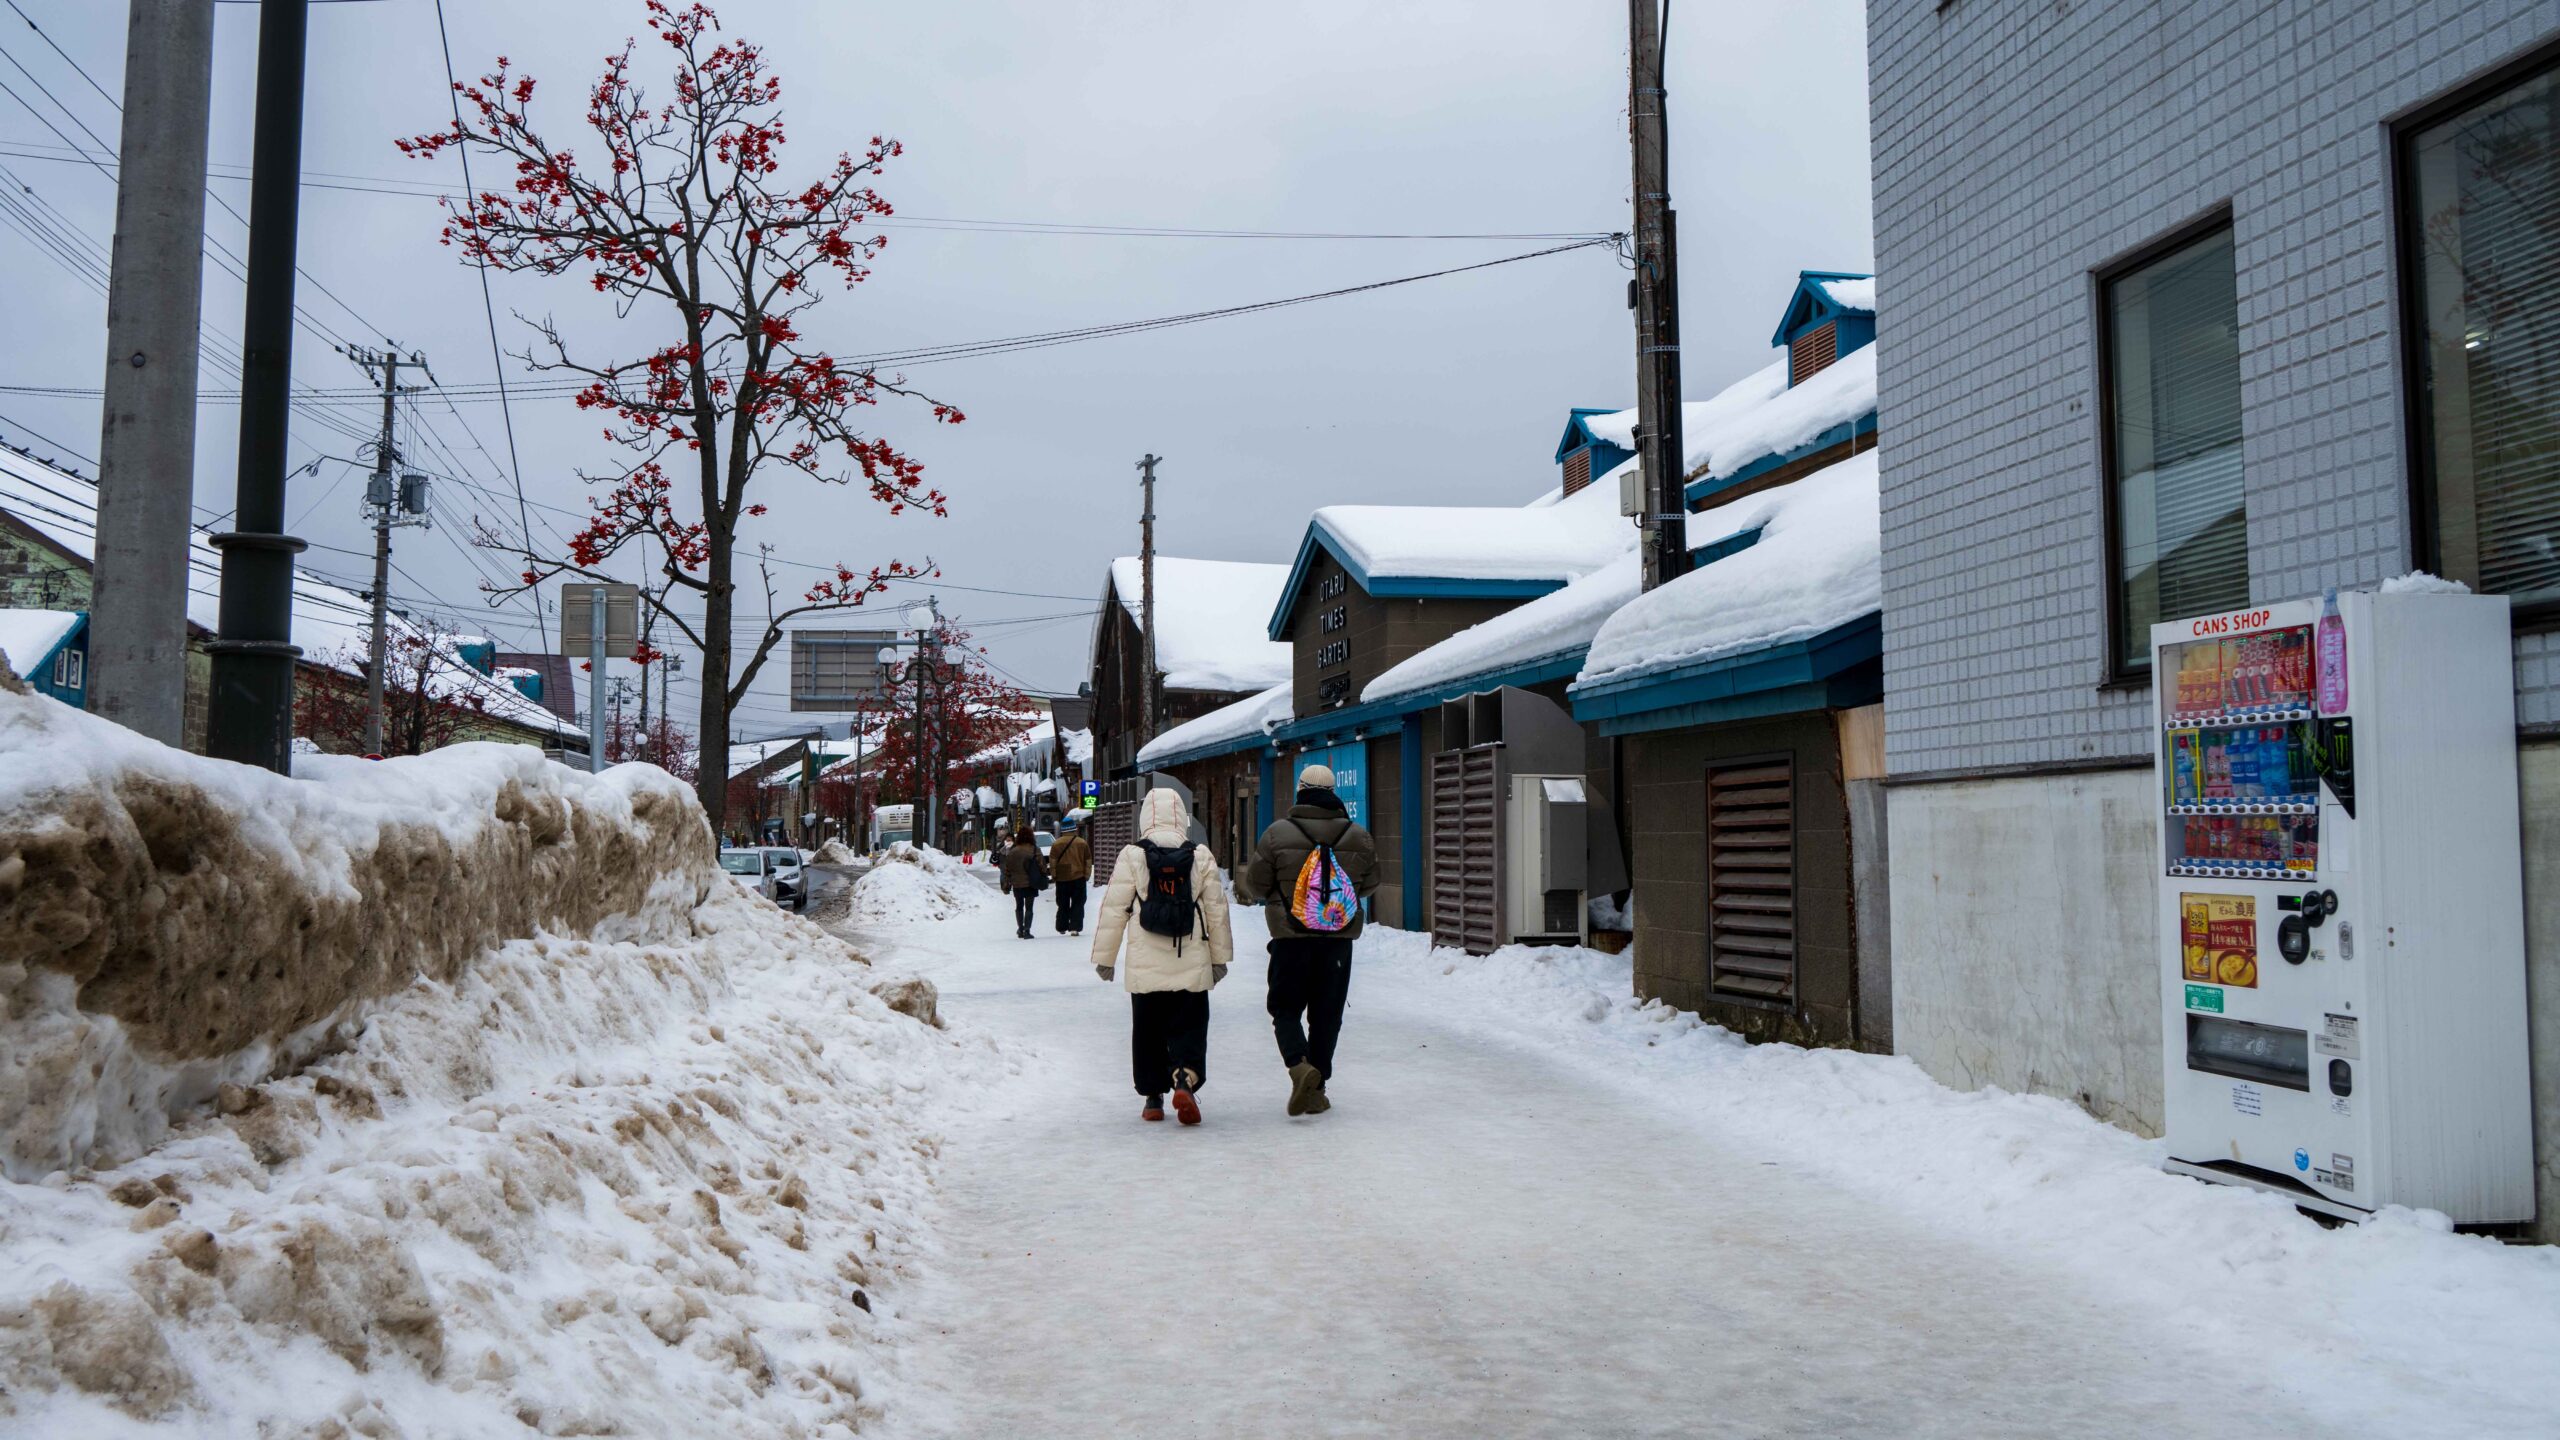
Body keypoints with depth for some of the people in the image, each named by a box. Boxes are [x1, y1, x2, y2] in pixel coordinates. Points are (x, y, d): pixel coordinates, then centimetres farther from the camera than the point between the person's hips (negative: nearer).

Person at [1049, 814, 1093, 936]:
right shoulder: (1083, 843, -4)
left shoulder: (1056, 844, -4)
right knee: (1078, 904, 3)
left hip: (1062, 878, 1)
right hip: (1078, 877, -1)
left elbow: (1052, 861, -1)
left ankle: (1062, 928, 19)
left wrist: (1053, 875, 8)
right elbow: (1088, 861, 1)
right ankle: (1075, 927, -7)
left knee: (1063, 904, 13)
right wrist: (1087, 875, 9)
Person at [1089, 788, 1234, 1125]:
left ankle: (1153, 1096, 15)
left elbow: (1114, 909, -2)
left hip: (1144, 966, 0)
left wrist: (1105, 957, 8)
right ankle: (1185, 1080, -18)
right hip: (1191, 965, 0)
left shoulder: (1132, 856, -4)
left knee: (1148, 1030, 12)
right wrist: (1220, 957, 14)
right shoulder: (1201, 856, 0)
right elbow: (1217, 910, 4)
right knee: (1189, 1027, 5)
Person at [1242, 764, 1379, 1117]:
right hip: (1339, 939, 2)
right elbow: (1370, 886, 13)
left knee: (1285, 1008, 10)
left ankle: (1299, 1065, -15)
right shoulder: (1358, 837, 0)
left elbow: (1256, 886, -2)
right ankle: (1316, 1091, 13)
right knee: (1326, 1013, 11)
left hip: (1291, 937, -2)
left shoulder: (1278, 834, -8)